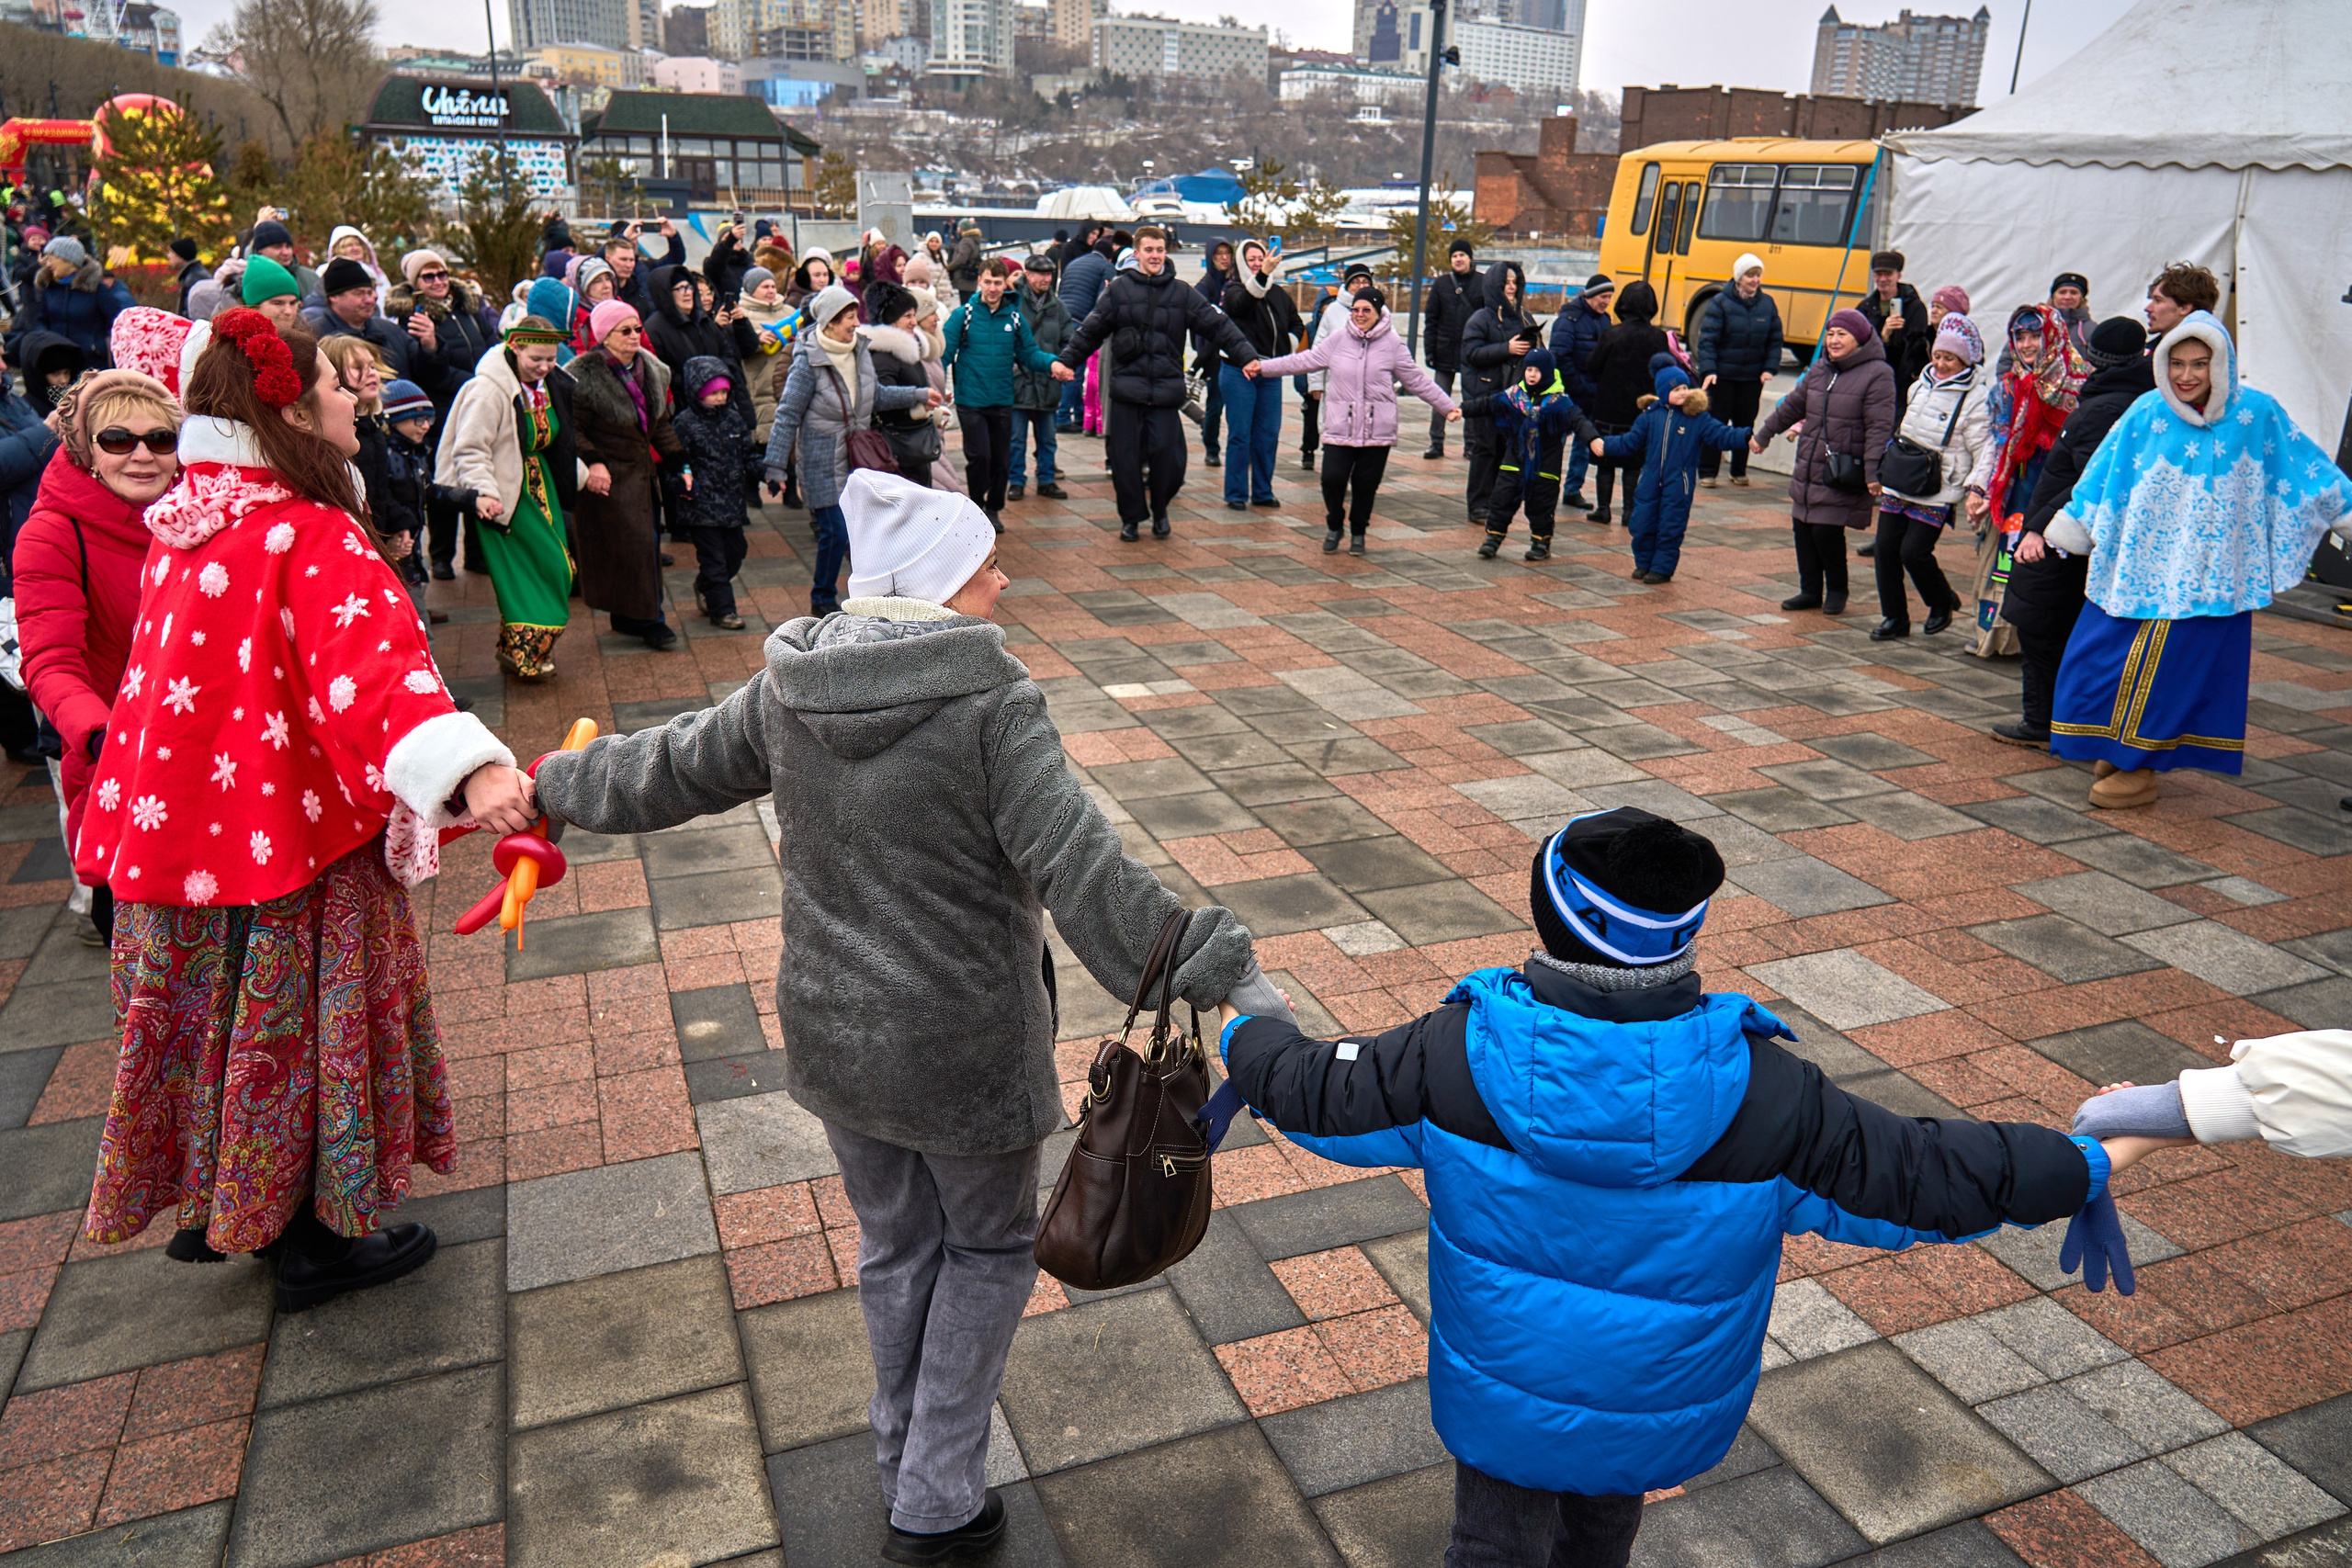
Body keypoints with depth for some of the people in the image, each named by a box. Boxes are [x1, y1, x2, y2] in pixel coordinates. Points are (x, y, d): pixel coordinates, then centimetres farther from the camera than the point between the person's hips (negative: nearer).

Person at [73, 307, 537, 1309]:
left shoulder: (188, 528, 4)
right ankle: (312, 1242, 25)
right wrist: (466, 768, -55)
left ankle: (217, 1207, 42)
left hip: (180, 832, 8)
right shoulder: (311, 537, -23)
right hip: (284, 838, -8)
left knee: (221, 1018, 23)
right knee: (299, 1026, 8)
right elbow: (370, 660, -41)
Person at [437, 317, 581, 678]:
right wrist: (483, 493, -33)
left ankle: (518, 649, 19)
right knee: (530, 569, -10)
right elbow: (470, 451, -21)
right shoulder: (489, 390, -20)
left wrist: (582, 474, 21)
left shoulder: (551, 385, 6)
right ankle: (522, 653, 4)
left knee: (554, 568, 6)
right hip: (507, 494, -8)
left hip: (540, 483, 8)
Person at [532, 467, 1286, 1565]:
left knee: (894, 1245, 25)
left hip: (831, 1035, 6)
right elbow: (1084, 874, -29)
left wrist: (554, 783, 30)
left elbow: (667, 770, 11)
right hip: (961, 1052, -5)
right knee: (989, 1246, 19)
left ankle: (906, 1462, 45)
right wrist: (1221, 973, -27)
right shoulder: (992, 705, -21)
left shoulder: (786, 694, -3)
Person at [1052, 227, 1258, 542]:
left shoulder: (1181, 292, 8)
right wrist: (1067, 360, 0)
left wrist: (1246, 356, -4)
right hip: (1126, 388, 0)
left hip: (1166, 390, 1)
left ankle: (1159, 510, 22)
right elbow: (1090, 330, 9)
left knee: (1169, 455, -2)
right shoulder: (1118, 289, 5)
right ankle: (1131, 516, 18)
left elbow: (1217, 324, 5)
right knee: (1125, 457, 1)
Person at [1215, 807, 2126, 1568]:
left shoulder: (1461, 1055, -27)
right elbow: (1919, 1177, -15)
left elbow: (1316, 1093, -13)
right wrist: (2079, 1169, 3)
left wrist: (1244, 1039, 9)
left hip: (1505, 1393, -1)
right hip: (1664, 1415, 2)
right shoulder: (1758, 1092, -26)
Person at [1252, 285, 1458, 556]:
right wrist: (1263, 367, 8)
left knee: (1367, 484, 5)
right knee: (1332, 479, -8)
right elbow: (1305, 360, 10)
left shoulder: (1392, 343, 2)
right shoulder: (1338, 338, 3)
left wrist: (1447, 407, 10)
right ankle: (1334, 525, 20)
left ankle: (1358, 531, 29)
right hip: (1340, 428, 0)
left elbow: (1417, 380, 9)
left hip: (1377, 430, 0)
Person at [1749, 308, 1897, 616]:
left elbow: (1879, 428, -15)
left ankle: (1837, 590, 12)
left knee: (1827, 530, -9)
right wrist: (1763, 434, 33)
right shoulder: (1819, 369, 12)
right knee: (1803, 528, 8)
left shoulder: (1877, 374, -9)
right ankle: (1810, 591, 21)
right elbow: (1792, 406, 26)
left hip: (1843, 476, -7)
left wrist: (1873, 472, -23)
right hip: (1807, 470, 7)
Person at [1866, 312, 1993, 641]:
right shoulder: (1920, 385, 13)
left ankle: (1943, 602, 17)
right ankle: (1894, 618, 15)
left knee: (1914, 551, -11)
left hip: (1937, 493, -7)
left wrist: (1976, 488, -22)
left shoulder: (1976, 398, -8)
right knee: (1885, 548, 2)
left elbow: (1983, 449, -10)